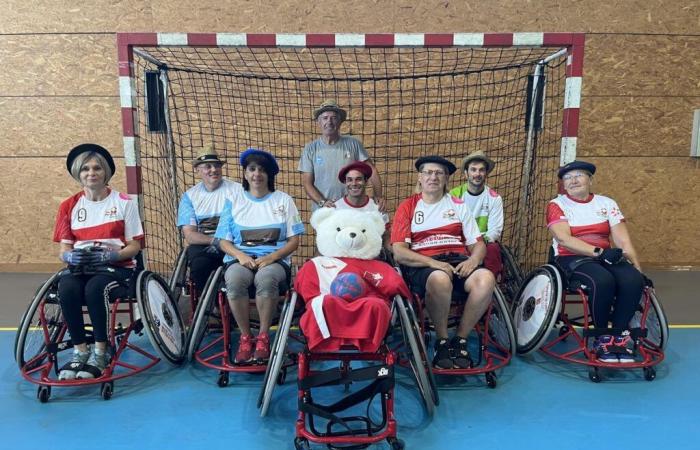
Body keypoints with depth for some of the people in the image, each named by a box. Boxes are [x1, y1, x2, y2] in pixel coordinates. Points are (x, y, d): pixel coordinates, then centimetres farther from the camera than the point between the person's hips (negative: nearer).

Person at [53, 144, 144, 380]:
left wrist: (109, 255, -19)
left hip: (117, 266, -3)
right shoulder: (69, 206, 11)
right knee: (66, 288, -31)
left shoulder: (124, 202, 1)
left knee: (95, 288, -34)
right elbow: (63, 249, 8)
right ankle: (80, 351, -15)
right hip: (80, 266, 3)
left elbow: (134, 246, -1)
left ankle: (100, 353, -18)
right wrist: (69, 256, -16)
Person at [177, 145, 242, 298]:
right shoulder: (189, 196, 9)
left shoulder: (237, 190, 5)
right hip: (203, 246, 1)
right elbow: (190, 235, 0)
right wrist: (215, 240, -17)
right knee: (199, 264, -31)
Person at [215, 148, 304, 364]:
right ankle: (245, 336, -15)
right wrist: (240, 255, -13)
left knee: (266, 279, -37)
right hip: (240, 258, 1)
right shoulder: (234, 201, 13)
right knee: (234, 280, -34)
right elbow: (224, 241, 9)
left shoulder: (283, 200, 10)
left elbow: (294, 240, 4)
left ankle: (263, 336, -18)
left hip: (274, 259, -1)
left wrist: (270, 257, -12)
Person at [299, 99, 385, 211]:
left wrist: (378, 195, -13)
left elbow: (371, 171, 0)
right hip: (322, 211, 0)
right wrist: (322, 202, -17)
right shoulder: (310, 148, -1)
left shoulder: (353, 144, 0)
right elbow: (307, 182, -3)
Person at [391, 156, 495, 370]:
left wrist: (473, 260, -10)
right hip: (423, 264, -3)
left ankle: (460, 340, -10)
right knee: (440, 279, -38)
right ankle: (442, 341, -13)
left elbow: (478, 244, 14)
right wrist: (433, 263, -16)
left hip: (458, 259, 3)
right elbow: (399, 252, -2)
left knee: (486, 278, -29)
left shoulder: (459, 205, 20)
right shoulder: (408, 207, 10)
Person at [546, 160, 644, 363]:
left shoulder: (607, 203, 13)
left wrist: (638, 270, -5)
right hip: (571, 259, -4)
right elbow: (564, 239, -14)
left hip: (607, 258, 4)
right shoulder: (557, 205, 2)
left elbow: (623, 241, 5)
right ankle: (602, 337, -12)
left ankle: (619, 335, -10)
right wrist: (598, 251, -24)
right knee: (603, 280, -33)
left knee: (633, 279, -26)